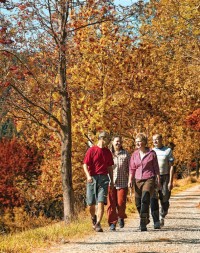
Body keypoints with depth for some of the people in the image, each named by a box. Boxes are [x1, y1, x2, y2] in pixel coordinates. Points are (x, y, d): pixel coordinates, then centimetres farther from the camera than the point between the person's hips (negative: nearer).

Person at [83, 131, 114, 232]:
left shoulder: (108, 152, 12)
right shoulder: (91, 150, -1)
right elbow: (85, 165, -5)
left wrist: (111, 180, 15)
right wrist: (88, 175, -21)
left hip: (103, 178, 2)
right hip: (92, 178, -2)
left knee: (101, 202, -11)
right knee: (91, 204, 4)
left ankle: (98, 224, -11)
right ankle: (93, 218, 34)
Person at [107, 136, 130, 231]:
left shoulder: (125, 154, 7)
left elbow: (129, 168, 8)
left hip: (122, 183, 0)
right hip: (110, 183, 0)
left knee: (121, 203, -5)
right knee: (111, 204, -2)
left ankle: (121, 217, 25)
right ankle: (112, 223, 7)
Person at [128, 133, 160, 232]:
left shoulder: (151, 153, -2)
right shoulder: (134, 154, 7)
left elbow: (156, 168, 3)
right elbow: (132, 169, 9)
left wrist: (158, 181, 3)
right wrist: (130, 180, -1)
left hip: (149, 179, -4)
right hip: (138, 180, 4)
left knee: (145, 200, -20)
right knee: (138, 203, 7)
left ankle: (143, 223, -20)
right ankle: (146, 220, 31)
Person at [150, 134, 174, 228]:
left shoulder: (168, 150, 2)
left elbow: (171, 167, -2)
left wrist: (170, 182, -10)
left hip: (165, 178, -1)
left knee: (164, 201, 1)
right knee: (154, 200, -13)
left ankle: (162, 216, 29)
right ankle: (156, 222, -12)